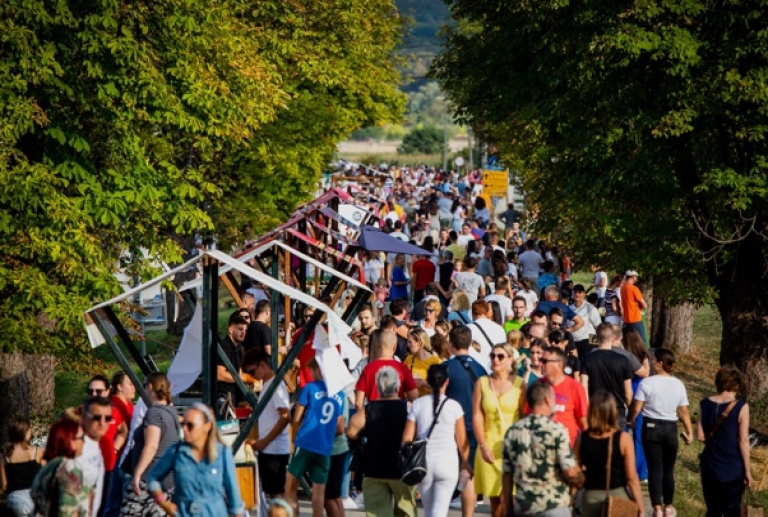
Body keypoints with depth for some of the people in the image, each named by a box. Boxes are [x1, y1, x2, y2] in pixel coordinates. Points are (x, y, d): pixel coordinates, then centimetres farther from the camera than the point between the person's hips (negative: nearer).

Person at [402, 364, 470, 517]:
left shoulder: (418, 404, 0)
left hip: (424, 461, 2)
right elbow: (461, 440, 1)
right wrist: (465, 462, 17)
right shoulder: (454, 406, -3)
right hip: (448, 461, -2)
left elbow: (407, 438, -2)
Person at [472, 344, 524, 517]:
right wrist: (483, 446, -7)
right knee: (495, 498, 4)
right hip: (490, 446, 2)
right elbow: (477, 416, 3)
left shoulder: (519, 384, 1)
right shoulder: (482, 383, 7)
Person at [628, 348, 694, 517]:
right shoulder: (678, 384, -1)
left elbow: (636, 408, -11)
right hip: (670, 428, 3)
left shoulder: (647, 383, -12)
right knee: (668, 469, 15)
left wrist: (629, 420, 9)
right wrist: (689, 433, 9)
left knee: (654, 468, 2)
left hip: (651, 427, -3)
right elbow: (683, 412, 0)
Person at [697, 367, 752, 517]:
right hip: (733, 469, -3)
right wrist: (747, 471, -5)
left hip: (710, 466, 4)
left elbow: (700, 436, 0)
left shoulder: (705, 404, -2)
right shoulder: (741, 407, -13)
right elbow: (743, 441, -12)